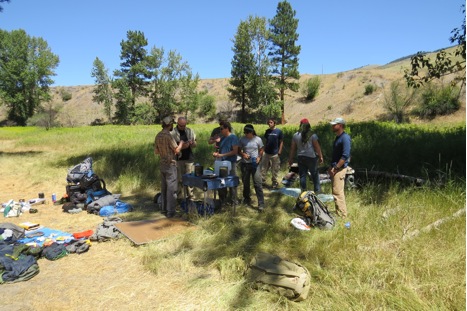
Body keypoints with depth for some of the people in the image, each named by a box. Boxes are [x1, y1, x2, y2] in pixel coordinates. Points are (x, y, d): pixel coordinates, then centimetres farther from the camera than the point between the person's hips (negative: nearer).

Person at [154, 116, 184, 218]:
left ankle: (164, 208, 23)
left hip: (162, 164, 8)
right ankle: (170, 211, 0)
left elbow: (156, 151, 13)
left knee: (164, 187, 16)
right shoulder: (168, 136, -18)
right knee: (171, 188, -2)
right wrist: (181, 143, 0)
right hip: (170, 165, -8)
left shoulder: (158, 136, 7)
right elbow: (177, 150, -17)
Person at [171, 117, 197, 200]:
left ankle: (190, 196, 15)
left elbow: (195, 145, 13)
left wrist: (191, 143, -11)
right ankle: (180, 197, 11)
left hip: (189, 158, 3)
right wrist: (181, 146, -20)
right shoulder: (172, 133, -3)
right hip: (178, 159, -3)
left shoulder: (190, 131, 9)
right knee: (179, 179, 1)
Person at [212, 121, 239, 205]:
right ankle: (222, 201, 23)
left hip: (231, 163, -7)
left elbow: (235, 151, -14)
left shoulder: (233, 137, -8)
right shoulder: (223, 138, 13)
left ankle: (233, 202, 11)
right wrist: (217, 153, 1)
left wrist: (222, 155, -17)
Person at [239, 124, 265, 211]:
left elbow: (261, 150, 5)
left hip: (255, 164, -2)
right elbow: (239, 150, 7)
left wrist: (259, 157, -13)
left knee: (258, 184, -9)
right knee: (245, 183, 14)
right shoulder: (242, 139, -1)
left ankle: (261, 204, -7)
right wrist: (243, 154, -14)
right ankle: (246, 199, 36)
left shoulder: (258, 139, -4)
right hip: (245, 164, 2)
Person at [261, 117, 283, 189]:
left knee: (275, 169, 7)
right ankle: (262, 180, 15)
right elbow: (265, 141, 12)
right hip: (266, 153, 3)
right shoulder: (267, 131, 6)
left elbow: (281, 142, -2)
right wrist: (264, 150, 6)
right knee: (263, 167, 5)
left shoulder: (279, 131, -5)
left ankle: (274, 182, 21)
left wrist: (279, 152, -6)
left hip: (275, 154, -3)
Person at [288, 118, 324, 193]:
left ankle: (303, 190, 11)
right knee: (315, 174, 10)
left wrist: (291, 159, 11)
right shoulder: (312, 135, -6)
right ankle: (317, 190, 15)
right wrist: (320, 156, 2)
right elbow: (317, 147, -7)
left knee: (302, 175, 8)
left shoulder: (296, 135, 3)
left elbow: (292, 148, 5)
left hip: (300, 157, 3)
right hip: (311, 157, -2)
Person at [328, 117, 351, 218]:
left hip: (339, 169, -10)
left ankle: (342, 215, -1)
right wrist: (331, 167, 16)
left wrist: (335, 168, -19)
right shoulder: (338, 137, 14)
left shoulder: (345, 138, -15)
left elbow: (345, 156, -21)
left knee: (338, 193, -8)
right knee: (337, 192, 15)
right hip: (335, 168, 10)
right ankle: (339, 211, 24)